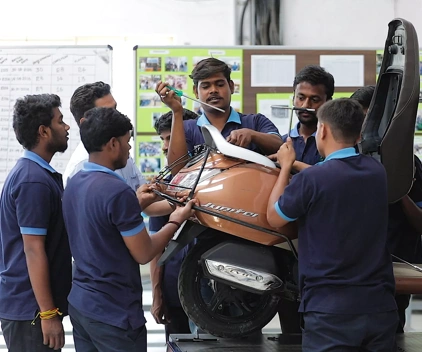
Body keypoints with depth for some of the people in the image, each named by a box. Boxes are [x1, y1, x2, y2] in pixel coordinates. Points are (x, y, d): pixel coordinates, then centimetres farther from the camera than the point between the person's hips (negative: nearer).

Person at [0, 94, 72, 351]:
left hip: (28, 303, 10)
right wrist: (48, 313, -21)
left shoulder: (34, 172, 13)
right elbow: (34, 251, -21)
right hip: (31, 309, -10)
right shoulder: (35, 181, -18)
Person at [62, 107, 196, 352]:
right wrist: (175, 222, -1)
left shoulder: (74, 185, 6)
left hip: (79, 304, 9)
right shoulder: (117, 191, -21)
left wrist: (136, 205, 14)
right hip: (113, 313, -9)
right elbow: (143, 254, -15)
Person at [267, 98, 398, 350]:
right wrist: (296, 167, 33)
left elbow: (274, 218, 2)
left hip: (331, 309, -5)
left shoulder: (311, 180, -16)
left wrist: (286, 167, 13)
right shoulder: (377, 171, 3)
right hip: (380, 306, 5)